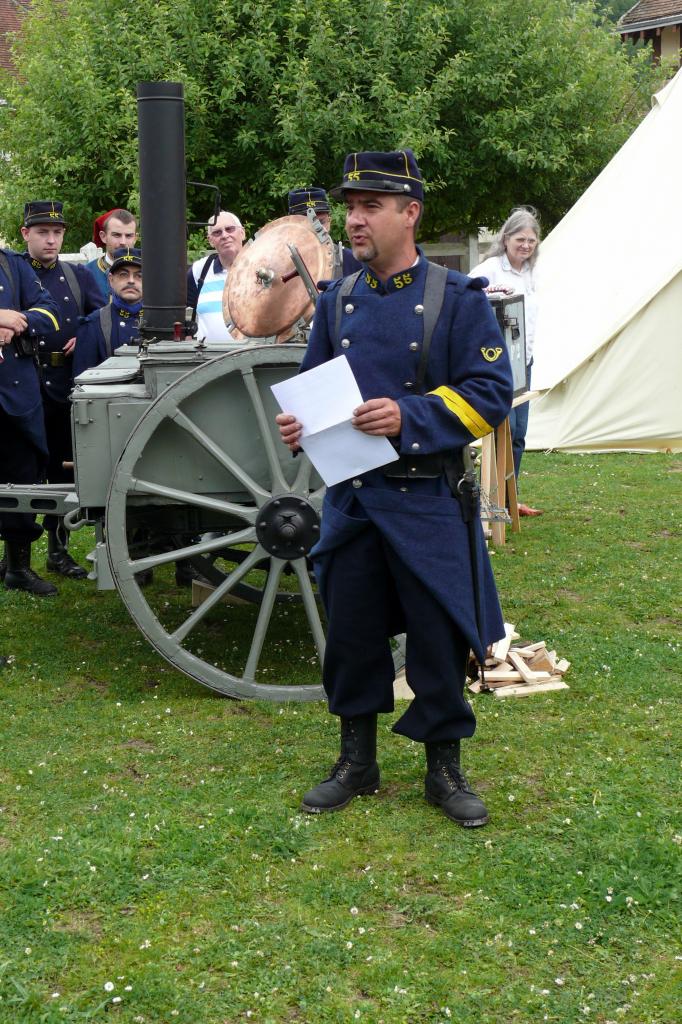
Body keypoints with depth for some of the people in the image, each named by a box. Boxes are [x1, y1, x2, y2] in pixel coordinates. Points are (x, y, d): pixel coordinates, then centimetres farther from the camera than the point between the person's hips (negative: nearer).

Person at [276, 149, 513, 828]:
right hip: (350, 497, 4)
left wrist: (409, 416, -24)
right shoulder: (338, 302, 7)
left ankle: (444, 769, 22)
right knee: (350, 633, 11)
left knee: (439, 638, 4)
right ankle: (357, 762, 28)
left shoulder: (457, 299, -7)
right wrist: (297, 424, -6)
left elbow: (490, 394, -11)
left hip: (426, 502, -4)